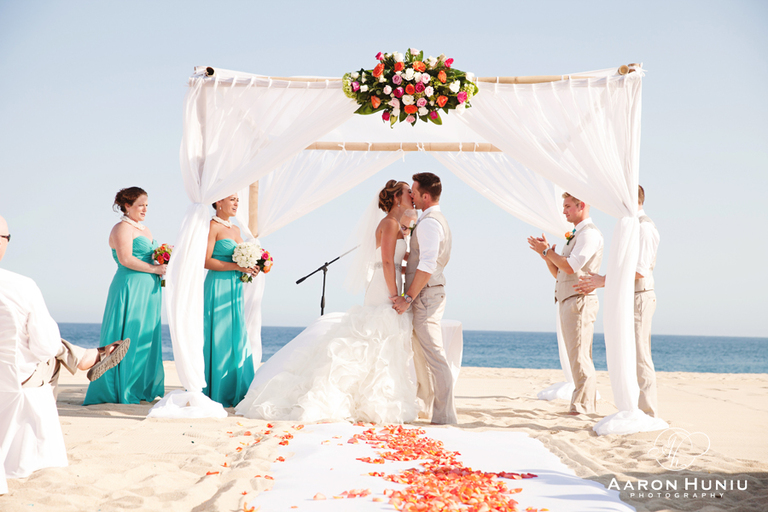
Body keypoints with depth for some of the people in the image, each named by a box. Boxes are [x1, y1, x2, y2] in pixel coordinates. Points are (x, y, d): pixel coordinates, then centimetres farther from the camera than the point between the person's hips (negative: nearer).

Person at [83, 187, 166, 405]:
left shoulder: (145, 230, 22)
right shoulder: (122, 228, -6)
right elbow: (126, 259, -18)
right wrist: (154, 268, -15)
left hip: (148, 291, 9)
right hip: (129, 289, -9)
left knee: (147, 338, 8)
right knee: (128, 338, -6)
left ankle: (144, 388, 13)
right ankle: (123, 391, -1)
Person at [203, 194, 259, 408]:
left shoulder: (235, 229, 17)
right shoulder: (212, 226, -7)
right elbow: (205, 261, -15)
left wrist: (252, 267, 1)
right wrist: (236, 266, -19)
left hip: (235, 288, 8)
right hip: (218, 288, -8)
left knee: (237, 340, 7)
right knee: (217, 340, -5)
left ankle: (232, 393, 12)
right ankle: (213, 394, 1)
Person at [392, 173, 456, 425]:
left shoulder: (428, 223, -16)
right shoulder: (438, 219, 17)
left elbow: (427, 266, -26)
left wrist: (408, 297, -24)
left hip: (426, 295, -11)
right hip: (430, 293, 11)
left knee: (435, 356, -9)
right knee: (419, 350, 21)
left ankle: (445, 415, -5)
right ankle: (425, 406, 33)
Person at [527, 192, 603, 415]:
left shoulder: (590, 233, -9)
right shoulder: (575, 236, 22)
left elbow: (570, 267, -20)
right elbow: (558, 273, 21)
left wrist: (547, 251, -9)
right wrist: (545, 254, 6)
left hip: (579, 301, -10)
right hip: (567, 302, 10)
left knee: (579, 357, -10)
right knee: (578, 357, 11)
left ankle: (582, 407, -9)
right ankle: (588, 403, 16)